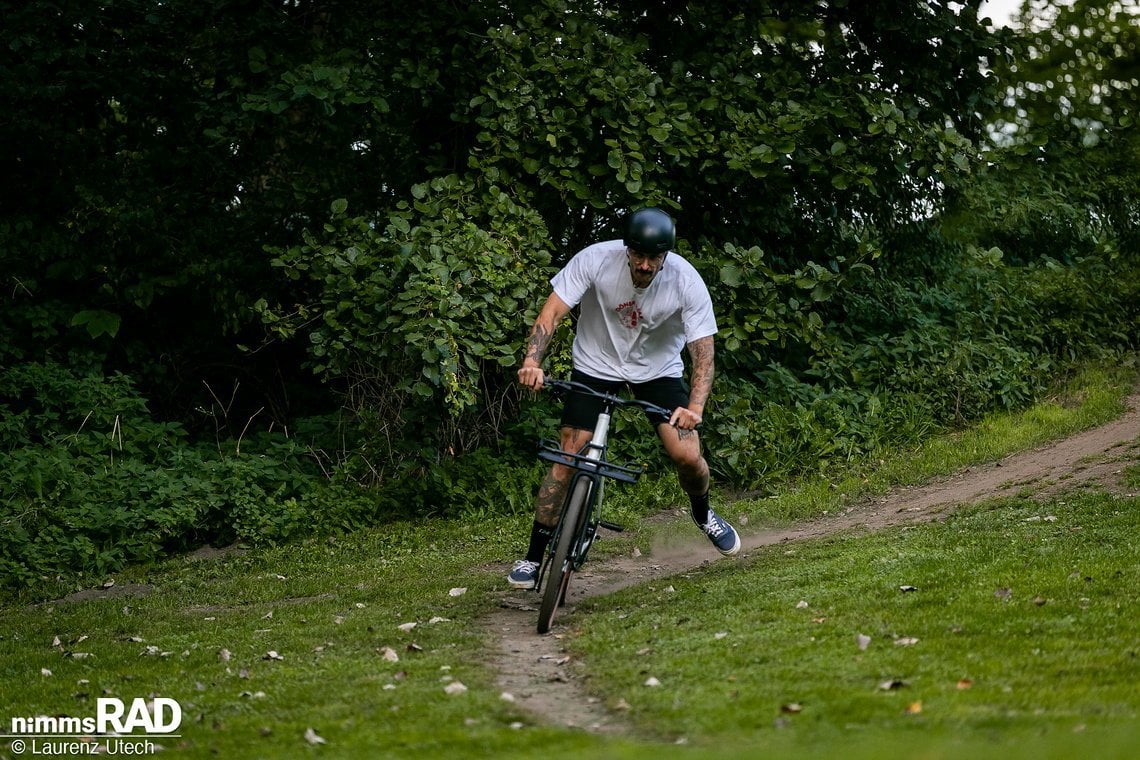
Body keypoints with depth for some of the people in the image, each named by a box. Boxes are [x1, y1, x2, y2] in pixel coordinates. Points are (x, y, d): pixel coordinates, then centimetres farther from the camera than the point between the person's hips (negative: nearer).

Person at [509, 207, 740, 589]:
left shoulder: (687, 282, -25)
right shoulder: (594, 260, -26)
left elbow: (703, 352, -24)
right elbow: (551, 313, -26)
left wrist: (695, 407, -40)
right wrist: (532, 361, -43)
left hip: (658, 370, 1)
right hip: (596, 366, -1)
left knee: (687, 456, -12)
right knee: (568, 460, -9)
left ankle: (702, 514, 24)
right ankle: (533, 556, 3)